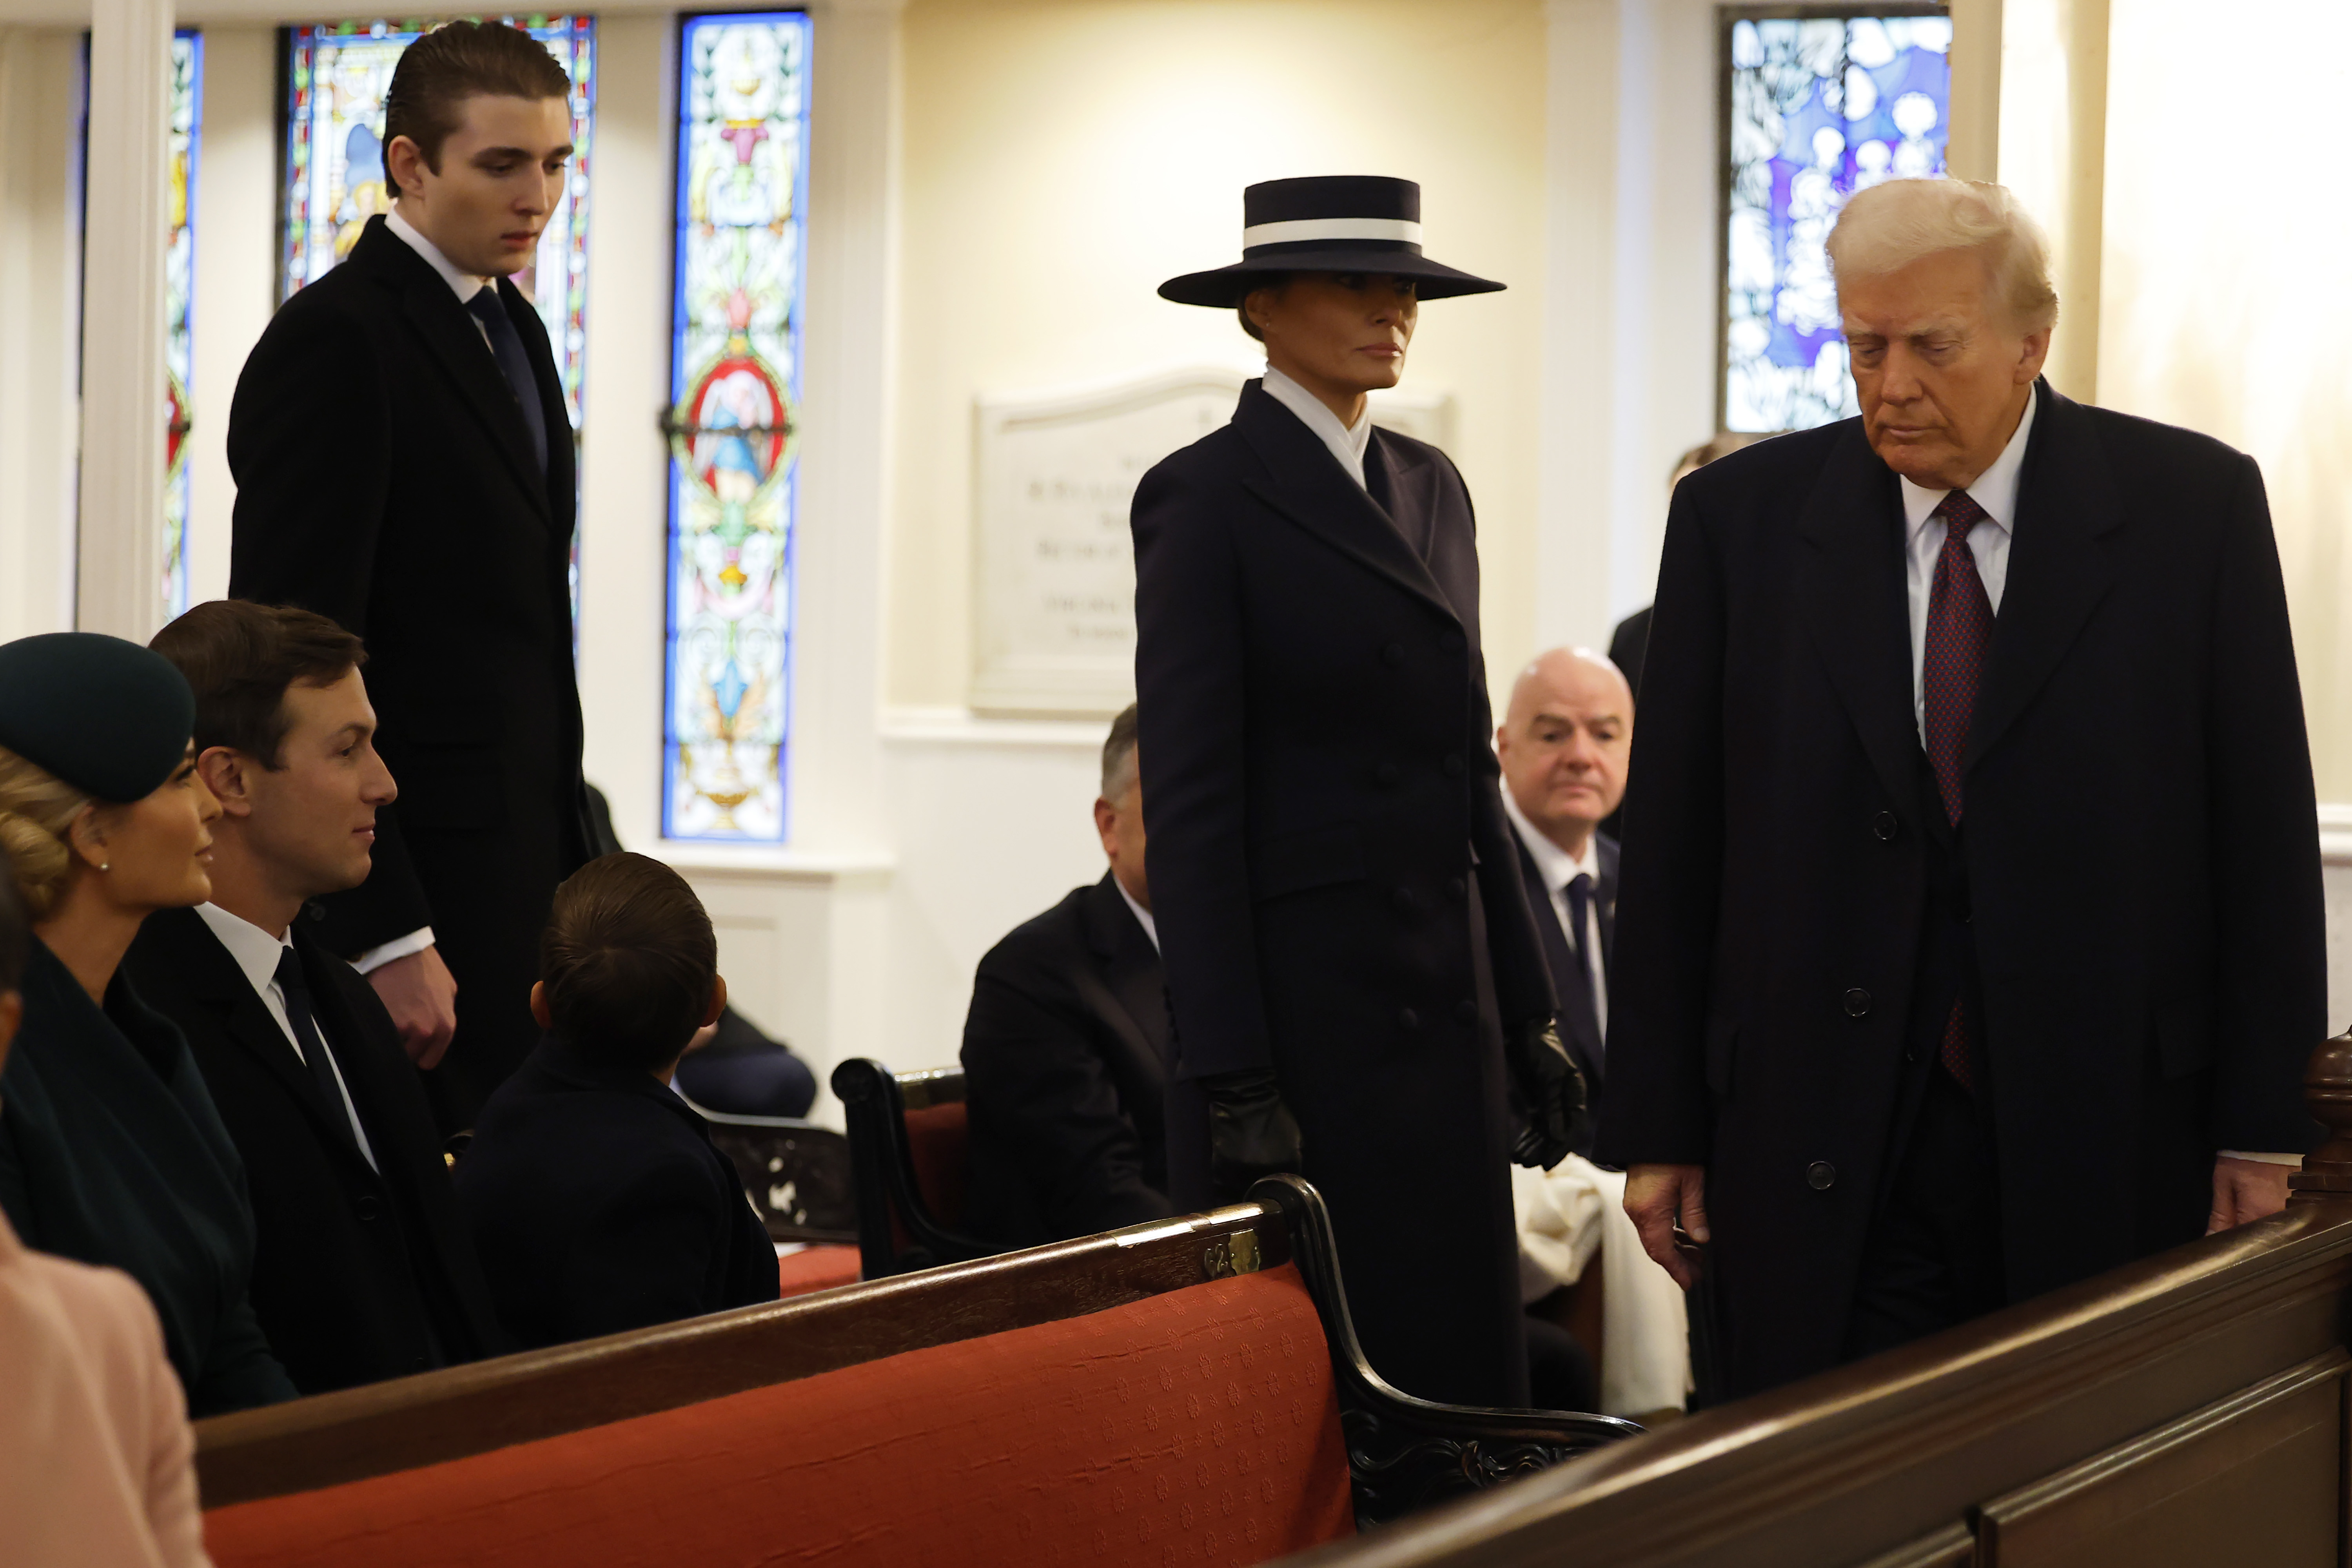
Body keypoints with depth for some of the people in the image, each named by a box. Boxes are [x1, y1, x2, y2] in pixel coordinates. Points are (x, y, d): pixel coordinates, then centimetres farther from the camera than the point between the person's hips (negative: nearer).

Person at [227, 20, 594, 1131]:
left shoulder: (509, 326, 17)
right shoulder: (332, 341, -12)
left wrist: (570, 871, 17)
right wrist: (384, 940, -21)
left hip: (522, 867, 9)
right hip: (413, 885, -8)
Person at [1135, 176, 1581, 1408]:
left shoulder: (1430, 486, 14)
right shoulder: (1205, 498, -7)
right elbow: (1191, 804, -11)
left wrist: (1527, 1012, 12)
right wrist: (1232, 1081, -16)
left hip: (1443, 997, 7)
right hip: (1294, 996, -7)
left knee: (1461, 1358, 6)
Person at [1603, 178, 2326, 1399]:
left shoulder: (2193, 506, 2)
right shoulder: (1740, 517, 4)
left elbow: (2264, 830, 2)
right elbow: (1673, 841, 5)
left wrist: (2262, 1126, -1)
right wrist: (1659, 1127, 3)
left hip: (2107, 1140, 0)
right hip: (1828, 1166, 1)